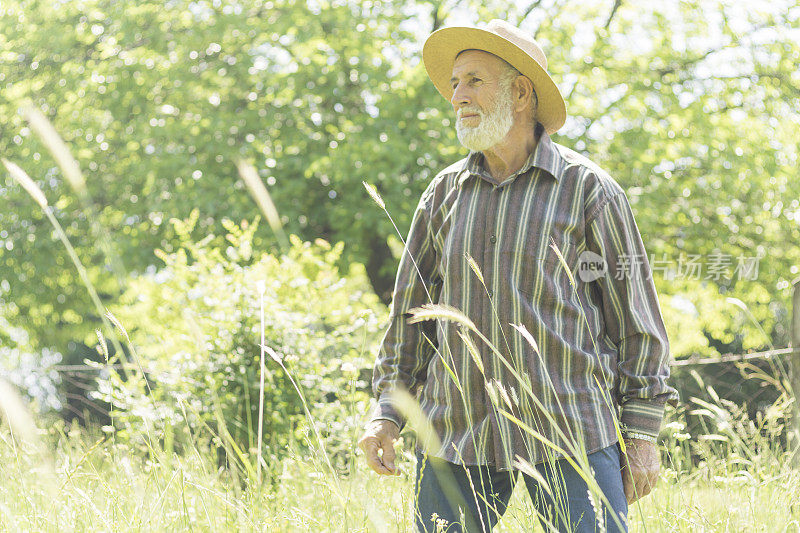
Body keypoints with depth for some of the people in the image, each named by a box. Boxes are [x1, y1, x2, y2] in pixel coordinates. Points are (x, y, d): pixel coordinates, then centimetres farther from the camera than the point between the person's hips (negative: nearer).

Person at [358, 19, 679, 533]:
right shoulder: (445, 194, 11)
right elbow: (411, 310, 17)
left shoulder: (588, 189, 1)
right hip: (457, 431, 3)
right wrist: (387, 413, 8)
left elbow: (635, 317, 2)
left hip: (569, 431, -3)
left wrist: (643, 435, -1)